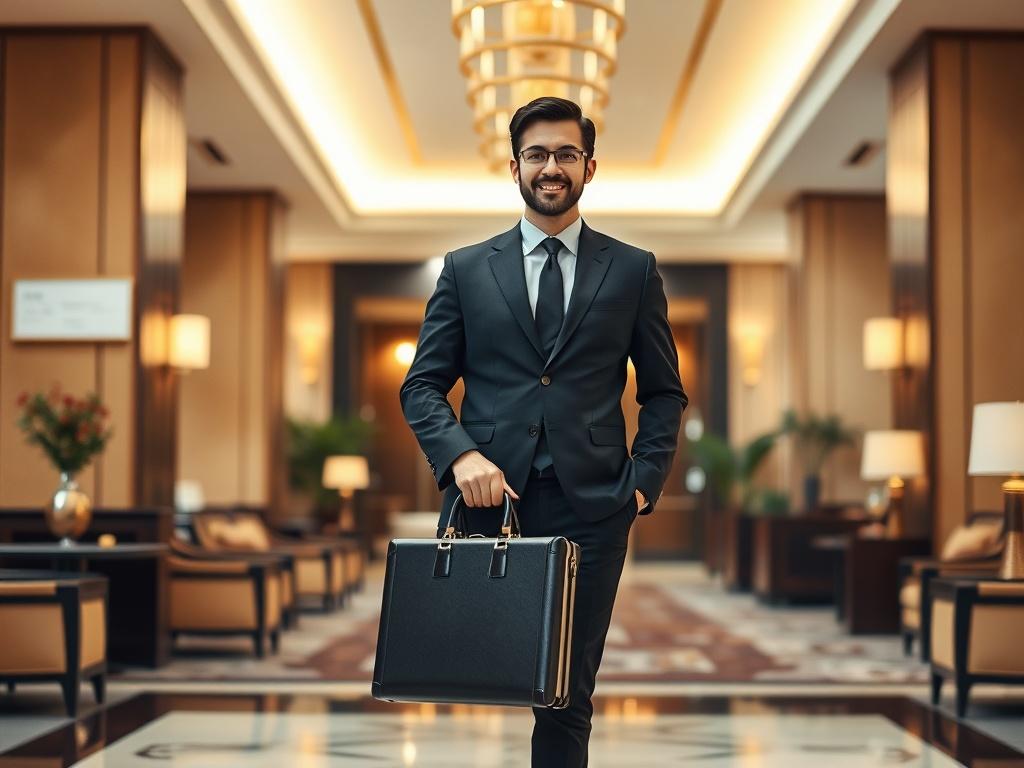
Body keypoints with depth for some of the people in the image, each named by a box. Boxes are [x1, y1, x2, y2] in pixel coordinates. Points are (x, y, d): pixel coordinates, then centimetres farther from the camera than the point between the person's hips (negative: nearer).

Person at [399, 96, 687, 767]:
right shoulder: (466, 269, 10)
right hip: (487, 500, 0)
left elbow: (664, 392, 12)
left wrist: (643, 482, -2)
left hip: (590, 508, 0)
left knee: (568, 698, 5)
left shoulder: (634, 270, 10)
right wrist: (460, 455, -11)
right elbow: (423, 385, 7)